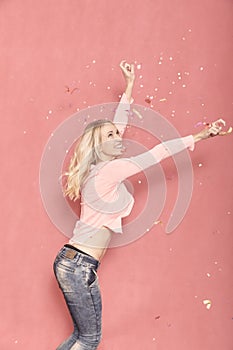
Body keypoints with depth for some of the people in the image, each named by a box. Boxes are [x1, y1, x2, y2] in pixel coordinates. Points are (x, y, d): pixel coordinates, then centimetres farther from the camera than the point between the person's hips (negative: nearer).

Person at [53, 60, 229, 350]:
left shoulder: (100, 168, 8)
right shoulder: (110, 170, -16)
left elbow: (118, 126, 16)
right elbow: (157, 153, -14)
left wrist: (129, 86, 20)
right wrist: (199, 136, -6)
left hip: (72, 263, 9)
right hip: (79, 266, -9)